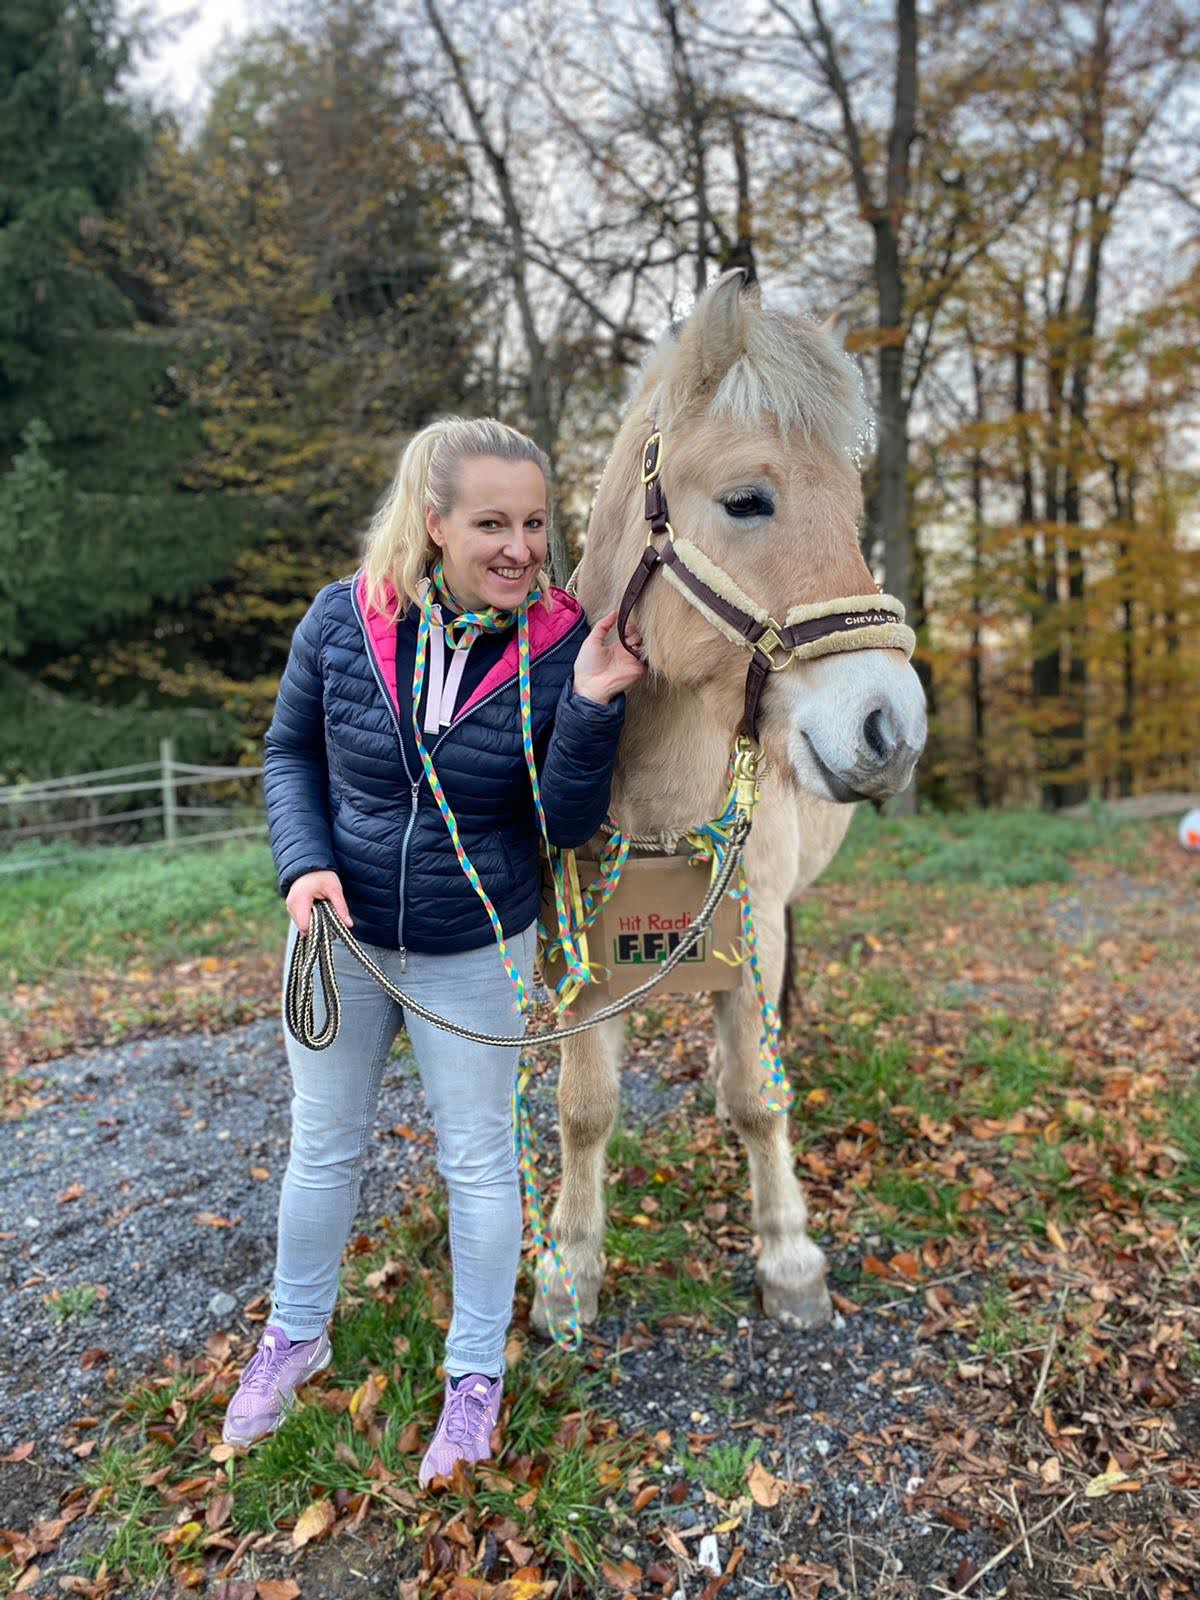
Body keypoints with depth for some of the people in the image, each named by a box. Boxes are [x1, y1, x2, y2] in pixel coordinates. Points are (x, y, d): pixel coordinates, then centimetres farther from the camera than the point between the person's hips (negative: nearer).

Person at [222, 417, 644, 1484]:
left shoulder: (560, 645, -16)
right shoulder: (344, 619, -13)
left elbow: (568, 824, -14)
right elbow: (290, 754, 1)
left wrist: (591, 707, -28)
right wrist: (305, 863, -15)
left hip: (477, 953, -1)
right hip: (343, 932, 2)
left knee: (478, 1161, 13)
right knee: (324, 1147, 20)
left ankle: (477, 1373, 38)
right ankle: (296, 1335, 47)